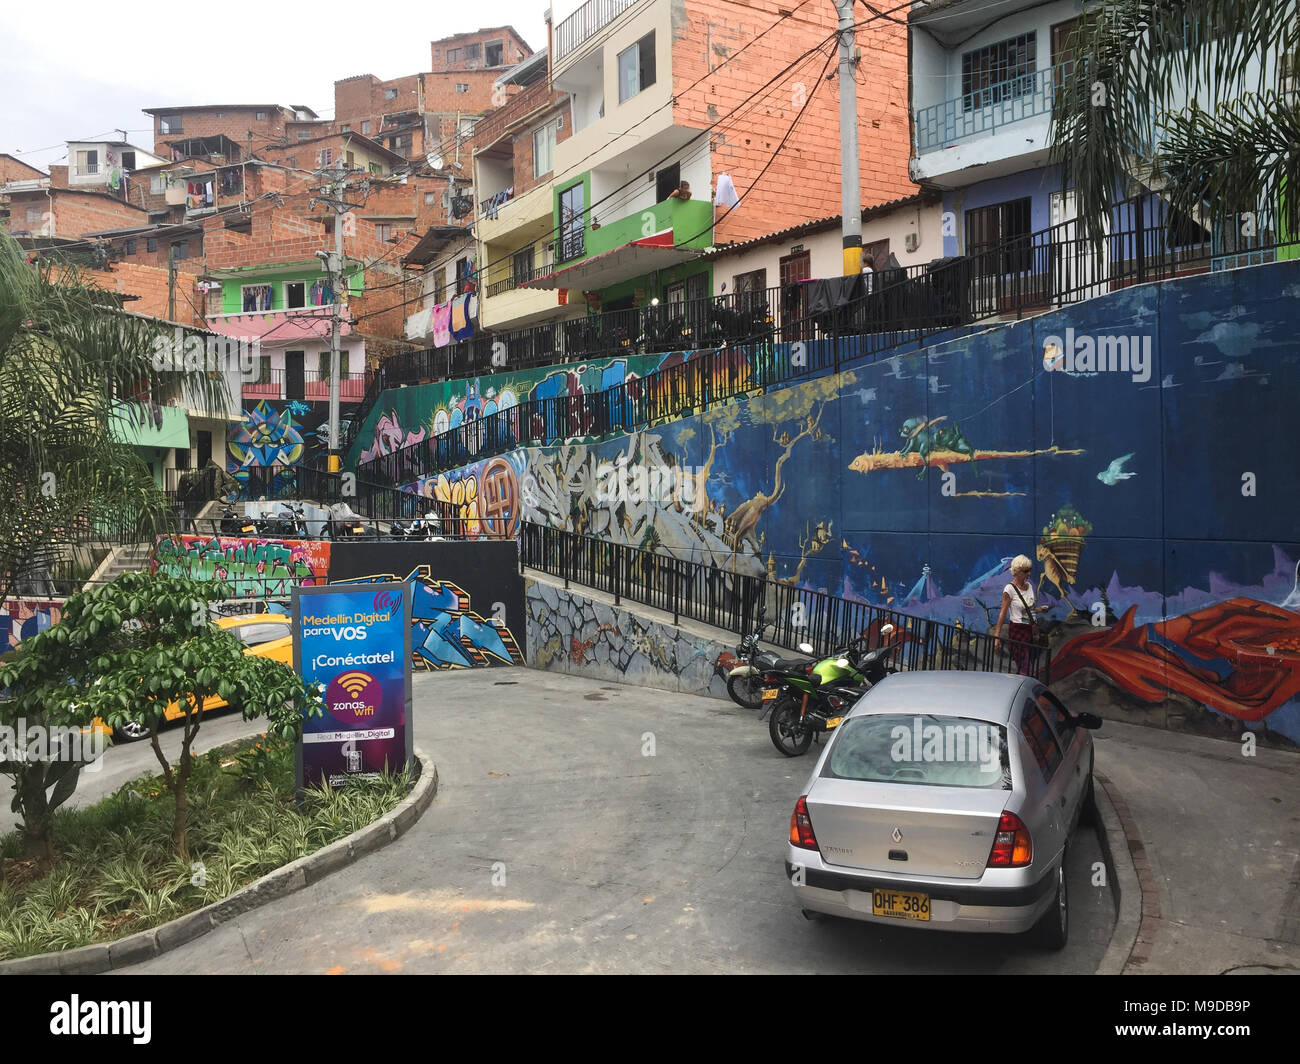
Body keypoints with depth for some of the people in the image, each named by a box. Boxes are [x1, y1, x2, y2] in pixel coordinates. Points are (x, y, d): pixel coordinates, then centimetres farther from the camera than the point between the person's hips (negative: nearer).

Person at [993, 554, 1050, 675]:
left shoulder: (1029, 586, 9)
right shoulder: (1010, 589, -12)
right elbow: (1003, 614, -13)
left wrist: (1039, 610, 3)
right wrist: (997, 636, -16)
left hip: (1030, 629, 7)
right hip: (1017, 630, -7)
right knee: (1025, 671, -9)